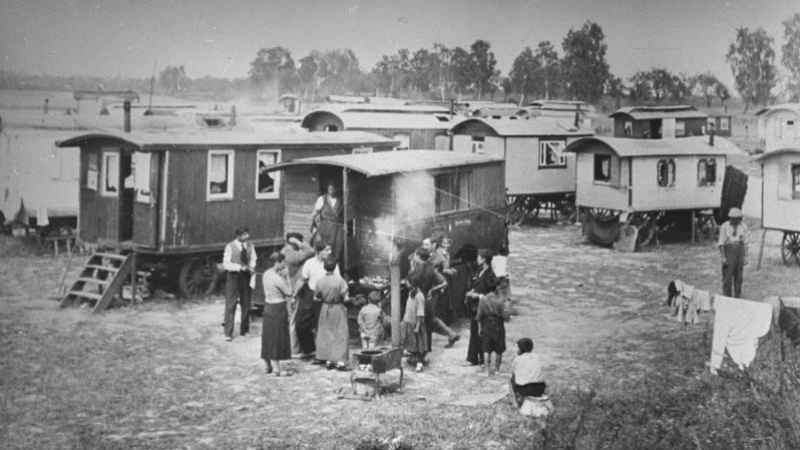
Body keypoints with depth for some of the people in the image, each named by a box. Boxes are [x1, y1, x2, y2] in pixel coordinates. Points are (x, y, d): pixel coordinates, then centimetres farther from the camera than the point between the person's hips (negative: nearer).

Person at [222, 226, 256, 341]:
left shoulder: (250, 246, 3)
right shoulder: (230, 246, -10)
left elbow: (252, 260, 11)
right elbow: (226, 264, -13)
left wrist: (251, 268, -11)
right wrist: (240, 267, -24)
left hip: (245, 276, 4)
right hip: (233, 276, -4)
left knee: (246, 304, 10)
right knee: (230, 305, -5)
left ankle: (244, 330, 25)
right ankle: (228, 333, -1)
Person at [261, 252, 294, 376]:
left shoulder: (266, 274, 5)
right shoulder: (277, 278, -21)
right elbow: (288, 292, -12)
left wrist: (282, 276, 5)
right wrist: (285, 277, -6)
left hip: (268, 306, 9)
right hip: (278, 308, -9)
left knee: (268, 338, 16)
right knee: (277, 338, -1)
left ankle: (268, 366, 26)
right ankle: (277, 368, 5)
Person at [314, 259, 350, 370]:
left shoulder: (320, 281, -6)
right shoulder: (340, 280, -17)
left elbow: (317, 298, 1)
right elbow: (346, 298, -17)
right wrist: (342, 299, 5)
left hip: (325, 308, 3)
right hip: (338, 308, -3)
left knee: (326, 335, 12)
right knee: (340, 335, 2)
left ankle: (329, 361, 14)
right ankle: (340, 361, -3)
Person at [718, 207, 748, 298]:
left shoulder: (743, 227, 1)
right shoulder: (724, 227, -8)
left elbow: (745, 242, 4)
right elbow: (721, 243, -7)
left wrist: (745, 257, 1)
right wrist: (723, 257, -13)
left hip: (739, 251, 3)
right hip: (728, 251, -3)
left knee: (738, 277, 8)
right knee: (727, 276, -3)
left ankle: (738, 297, 16)